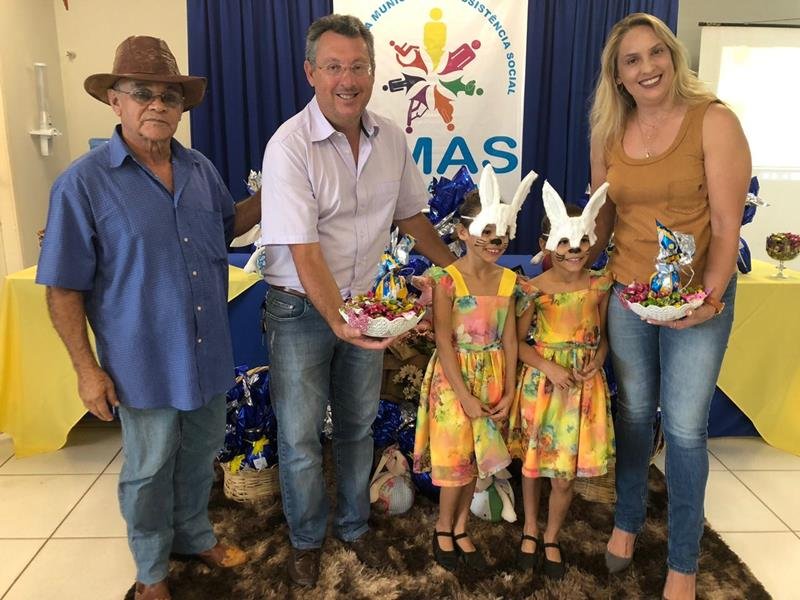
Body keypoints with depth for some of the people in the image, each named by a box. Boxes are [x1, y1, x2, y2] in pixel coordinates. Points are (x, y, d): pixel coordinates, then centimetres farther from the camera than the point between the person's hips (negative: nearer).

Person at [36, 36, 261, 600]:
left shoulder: (201, 169, 2)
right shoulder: (83, 183, -13)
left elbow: (227, 225, 20)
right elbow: (64, 287, -10)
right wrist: (87, 369, -11)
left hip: (208, 353, 5)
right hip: (145, 360, -5)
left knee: (199, 456, 22)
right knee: (149, 470, 14)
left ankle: (194, 534, 47)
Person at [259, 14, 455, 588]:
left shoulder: (391, 138, -3)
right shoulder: (290, 145, -19)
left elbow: (410, 214, 11)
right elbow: (305, 252, -24)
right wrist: (337, 321, -35)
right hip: (302, 308, -4)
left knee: (358, 426, 17)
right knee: (300, 436, 7)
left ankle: (354, 526, 40)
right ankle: (307, 540, 32)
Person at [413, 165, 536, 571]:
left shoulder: (507, 280, 0)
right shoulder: (447, 280, -15)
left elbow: (509, 339, 2)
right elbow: (444, 342, -16)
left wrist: (508, 392, -1)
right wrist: (465, 396, -16)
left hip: (492, 378, 5)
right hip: (454, 379, -4)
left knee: (476, 457, 15)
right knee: (455, 456, 6)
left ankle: (461, 529, 33)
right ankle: (443, 529, 29)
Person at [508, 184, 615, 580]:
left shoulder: (600, 285, -4)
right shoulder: (535, 290, -11)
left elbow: (603, 335, 7)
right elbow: (519, 341, -5)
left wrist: (597, 359, -12)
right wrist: (549, 367, -17)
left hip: (584, 386, 1)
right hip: (540, 382, -1)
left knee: (566, 473, 8)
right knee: (532, 462, 14)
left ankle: (552, 538, 33)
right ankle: (531, 529, 39)